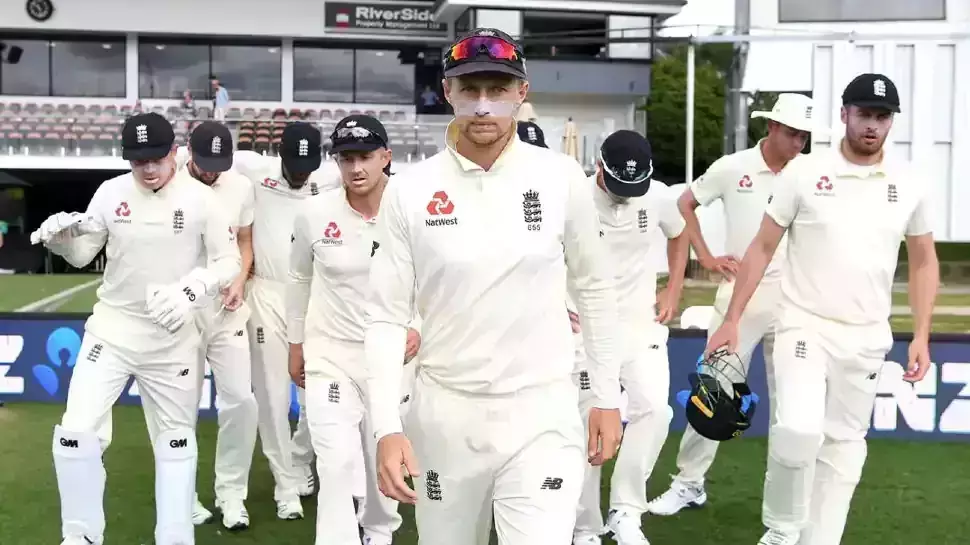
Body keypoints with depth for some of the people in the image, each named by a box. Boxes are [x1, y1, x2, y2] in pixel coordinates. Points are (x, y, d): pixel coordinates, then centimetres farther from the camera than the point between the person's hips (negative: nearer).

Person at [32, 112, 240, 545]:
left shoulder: (200, 199, -9)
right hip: (112, 330, 1)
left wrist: (189, 290, -23)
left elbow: (229, 261, -6)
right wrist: (59, 236, -18)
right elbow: (82, 255, 5)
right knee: (75, 432, -9)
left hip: (172, 339, 0)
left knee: (176, 438, 10)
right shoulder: (110, 193, -4)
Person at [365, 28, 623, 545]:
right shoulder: (409, 190, -5)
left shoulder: (561, 178, -4)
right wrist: (387, 428, -12)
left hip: (541, 413, -1)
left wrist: (607, 397, 9)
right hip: (444, 414, 1)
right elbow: (386, 316, -3)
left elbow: (594, 289, 8)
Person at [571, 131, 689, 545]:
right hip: (585, 329, -2)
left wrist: (673, 293, 7)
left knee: (654, 410, -16)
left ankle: (626, 511, 1)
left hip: (642, 325, 2)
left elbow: (679, 235, 17)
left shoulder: (657, 197, -4)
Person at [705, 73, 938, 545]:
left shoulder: (909, 184, 3)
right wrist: (732, 320, -4)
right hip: (805, 326, -3)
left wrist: (921, 336, 5)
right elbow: (762, 248, 0)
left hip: (867, 337, 4)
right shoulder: (806, 174, -5)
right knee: (798, 429, -20)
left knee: (844, 444, 8)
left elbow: (924, 262, 12)